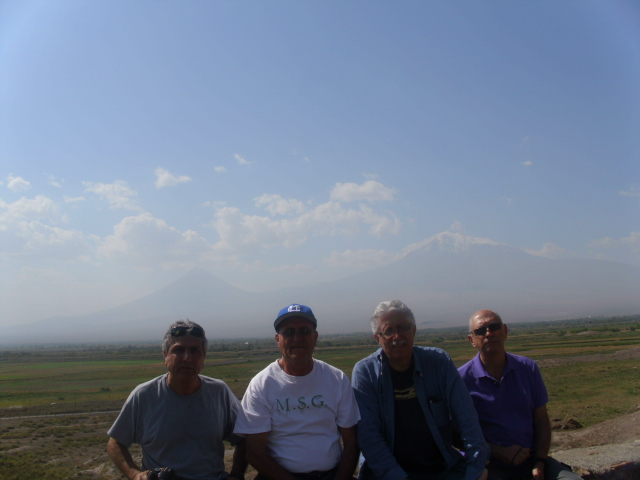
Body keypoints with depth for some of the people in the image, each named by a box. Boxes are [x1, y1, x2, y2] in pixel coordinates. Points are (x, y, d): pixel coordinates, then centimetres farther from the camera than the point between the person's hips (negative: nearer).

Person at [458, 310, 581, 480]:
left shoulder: (528, 368, 8)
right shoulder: (462, 378, -6)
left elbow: (541, 420, 10)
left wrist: (540, 461, -4)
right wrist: (499, 452, -15)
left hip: (531, 459, 4)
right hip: (489, 464, -4)